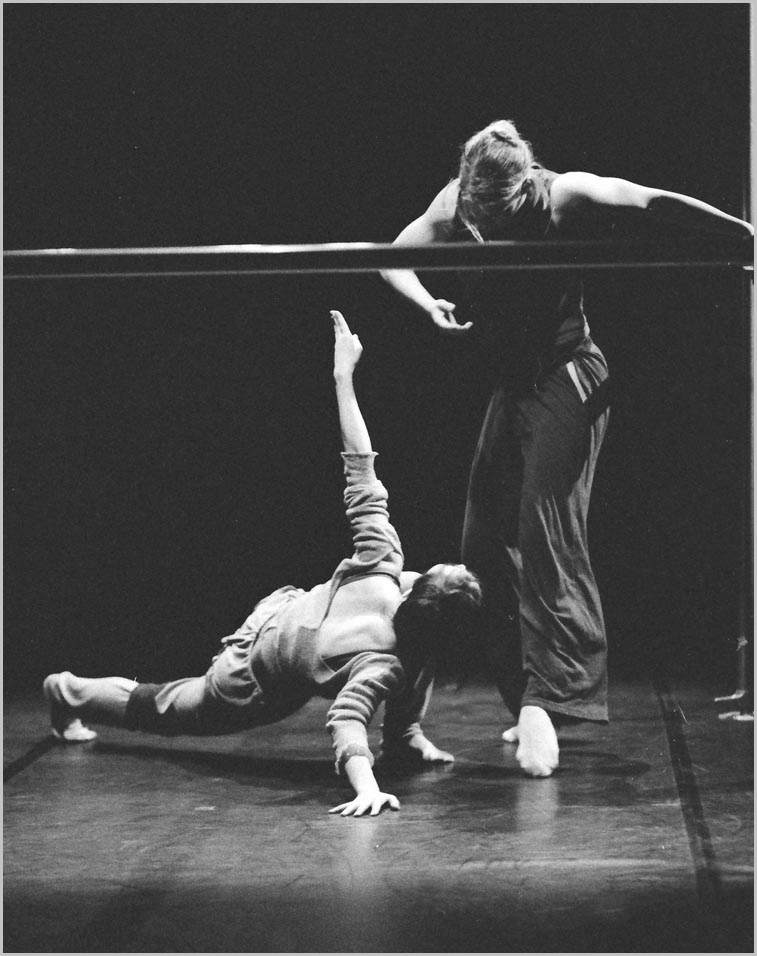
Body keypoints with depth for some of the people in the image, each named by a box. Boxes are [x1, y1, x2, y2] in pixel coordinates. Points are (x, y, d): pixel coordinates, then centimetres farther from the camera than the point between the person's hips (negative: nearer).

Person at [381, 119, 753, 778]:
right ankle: (532, 705, 10)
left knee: (545, 531, -18)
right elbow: (393, 260, 1)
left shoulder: (567, 197, -16)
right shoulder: (455, 205, -4)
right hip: (513, 384, 6)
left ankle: (547, 700, -23)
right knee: (484, 542, 3)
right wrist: (429, 304, -18)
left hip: (566, 375, -6)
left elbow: (660, 206, -11)